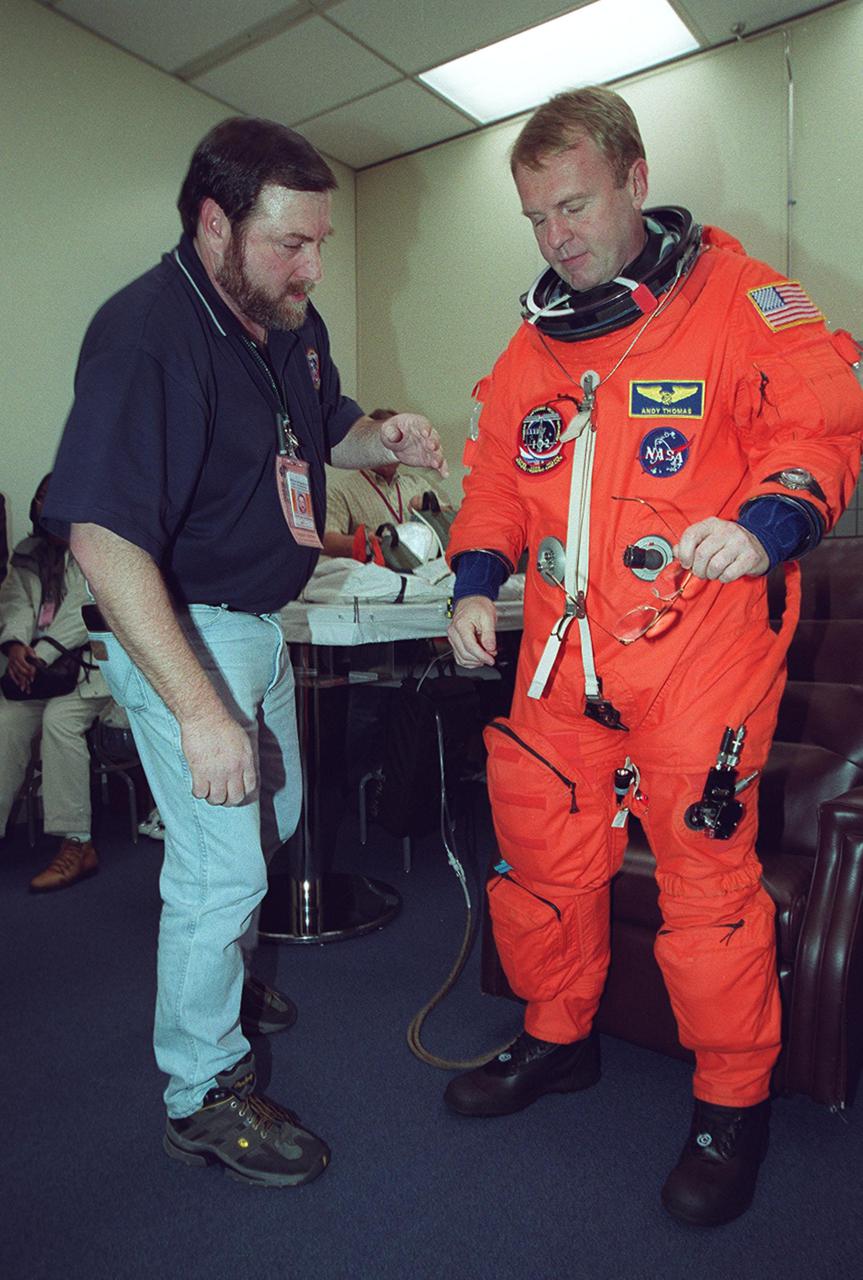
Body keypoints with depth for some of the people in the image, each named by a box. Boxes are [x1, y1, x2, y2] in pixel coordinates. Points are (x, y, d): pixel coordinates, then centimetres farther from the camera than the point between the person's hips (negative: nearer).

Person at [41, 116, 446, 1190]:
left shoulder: (290, 318, 4)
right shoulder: (144, 334, -23)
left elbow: (326, 428, 20)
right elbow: (103, 539, -30)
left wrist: (384, 437, -5)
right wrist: (200, 711, -33)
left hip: (258, 620, 9)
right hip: (175, 633, -9)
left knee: (273, 817, 23)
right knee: (222, 865, -4)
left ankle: (220, 976, 50)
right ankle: (200, 1092, 21)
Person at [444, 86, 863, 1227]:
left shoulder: (739, 297, -1)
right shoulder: (534, 343, 16)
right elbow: (498, 475, 20)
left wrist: (767, 519, -24)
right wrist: (477, 582, 7)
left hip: (700, 648, -5)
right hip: (561, 653, 6)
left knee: (706, 871, -1)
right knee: (543, 852, 12)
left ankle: (733, 1102, 24)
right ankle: (557, 1039, 37)